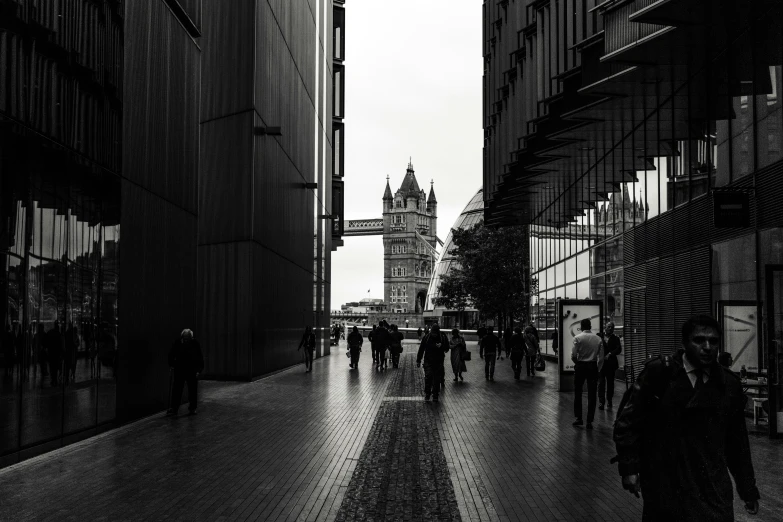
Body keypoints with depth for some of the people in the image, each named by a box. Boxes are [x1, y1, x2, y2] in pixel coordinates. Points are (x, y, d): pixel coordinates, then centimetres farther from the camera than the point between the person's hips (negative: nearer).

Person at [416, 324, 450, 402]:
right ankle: (427, 393, 1)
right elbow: (421, 349, 5)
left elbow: (446, 349, 5)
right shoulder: (426, 337, -2)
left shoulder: (443, 338, -1)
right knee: (428, 376, -15)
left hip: (439, 362, 1)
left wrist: (441, 346, -16)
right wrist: (418, 361, 5)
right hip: (428, 361, -1)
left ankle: (435, 396, 14)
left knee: (437, 379, 3)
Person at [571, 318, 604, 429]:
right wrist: (598, 369, 12)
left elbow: (573, 355, -11)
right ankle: (589, 422, 6)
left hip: (580, 366, -2)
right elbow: (601, 358, 0)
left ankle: (578, 418, 15)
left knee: (578, 393, 13)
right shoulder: (598, 339, 0)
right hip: (593, 366, 2)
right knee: (591, 395, 6)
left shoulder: (578, 338, -8)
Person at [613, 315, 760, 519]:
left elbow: (737, 442, 12)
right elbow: (628, 421, -5)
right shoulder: (658, 372, -5)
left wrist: (749, 490, 16)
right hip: (663, 486, -1)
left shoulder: (730, 385, 4)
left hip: (713, 492, 2)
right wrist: (629, 468, -11)